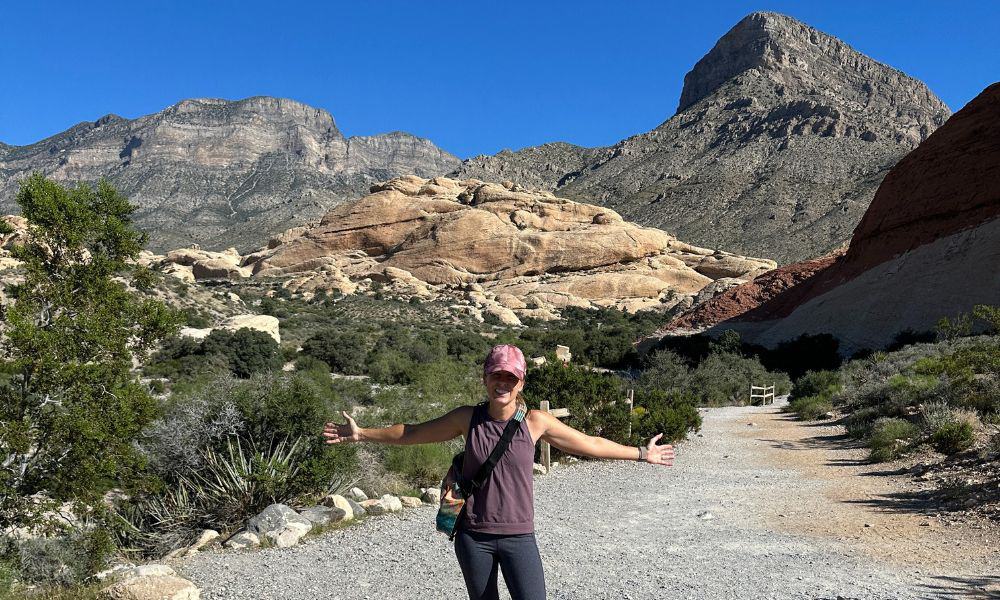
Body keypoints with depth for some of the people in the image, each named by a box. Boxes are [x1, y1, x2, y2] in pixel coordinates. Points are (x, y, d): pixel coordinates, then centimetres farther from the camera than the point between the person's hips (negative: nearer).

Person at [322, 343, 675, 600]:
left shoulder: (535, 422, -5)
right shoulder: (467, 418, -3)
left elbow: (590, 444, 5)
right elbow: (412, 433, 8)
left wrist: (640, 454, 9)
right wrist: (361, 434, 9)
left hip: (518, 536, -1)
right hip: (474, 536, 1)